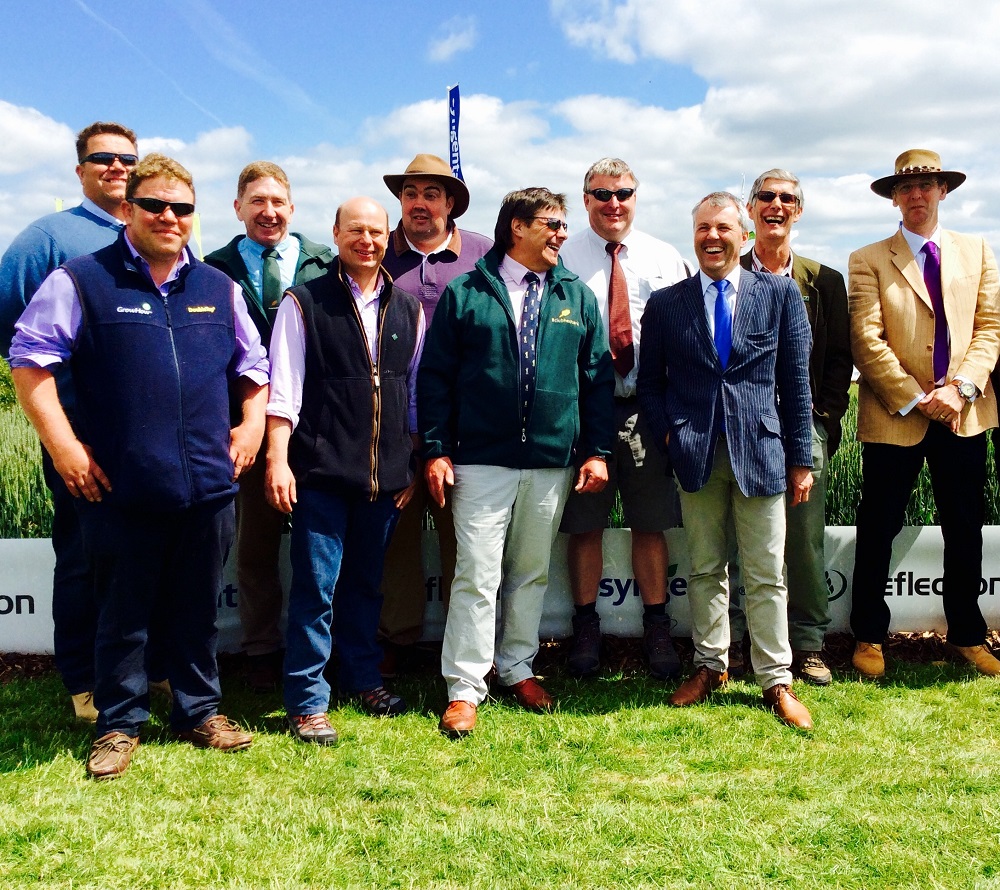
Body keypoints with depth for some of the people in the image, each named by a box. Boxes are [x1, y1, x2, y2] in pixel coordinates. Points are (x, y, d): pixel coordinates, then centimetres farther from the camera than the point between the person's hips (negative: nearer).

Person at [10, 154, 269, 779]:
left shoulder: (219, 288, 13)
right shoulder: (82, 281, -1)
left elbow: (253, 364, 22)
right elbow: (30, 358, -4)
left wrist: (251, 423, 8)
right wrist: (61, 442, -10)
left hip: (208, 485, 4)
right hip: (123, 488, -3)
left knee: (199, 608, 14)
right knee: (125, 611, 8)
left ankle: (200, 711, 30)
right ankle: (120, 724, 24)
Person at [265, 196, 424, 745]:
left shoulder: (407, 310, 11)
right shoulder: (304, 303, -1)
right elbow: (283, 388, -4)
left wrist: (413, 463, 13)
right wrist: (278, 459, -10)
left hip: (386, 474, 4)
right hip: (322, 470, -4)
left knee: (366, 582, 15)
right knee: (316, 586, -2)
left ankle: (362, 678, 30)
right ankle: (306, 702, 9)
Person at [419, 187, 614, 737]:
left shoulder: (577, 298, 10)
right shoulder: (465, 294, 1)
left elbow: (597, 378, 10)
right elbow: (434, 376, 0)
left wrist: (596, 450, 3)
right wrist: (436, 450, -7)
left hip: (554, 461, 4)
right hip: (482, 460, -3)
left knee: (532, 572, 13)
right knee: (477, 575, -4)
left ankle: (517, 668, 29)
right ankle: (464, 688, 5)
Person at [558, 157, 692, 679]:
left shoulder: (665, 259, 9)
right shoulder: (562, 258, 3)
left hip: (647, 407, 2)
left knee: (651, 524, 8)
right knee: (584, 524, 6)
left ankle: (656, 631, 20)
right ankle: (585, 630, 19)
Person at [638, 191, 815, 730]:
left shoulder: (780, 295, 4)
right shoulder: (665, 303, 7)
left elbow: (796, 382, 4)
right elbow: (650, 382, 12)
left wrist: (800, 459, 2)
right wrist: (669, 435, -3)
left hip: (760, 451, -1)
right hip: (696, 455, 1)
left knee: (766, 574, 3)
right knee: (704, 569, 10)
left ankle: (776, 681, 14)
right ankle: (709, 666, 24)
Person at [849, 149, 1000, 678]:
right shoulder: (869, 261, 0)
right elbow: (867, 341, -9)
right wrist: (917, 398, -14)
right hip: (894, 416, -3)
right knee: (878, 531, 5)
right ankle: (869, 636, 20)